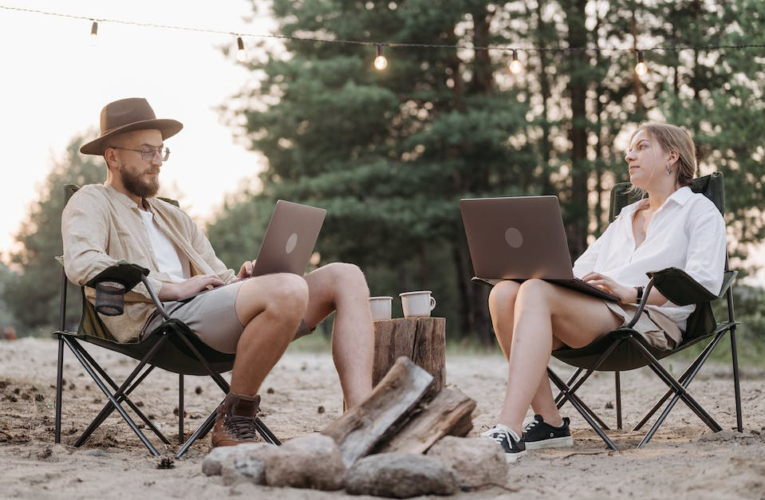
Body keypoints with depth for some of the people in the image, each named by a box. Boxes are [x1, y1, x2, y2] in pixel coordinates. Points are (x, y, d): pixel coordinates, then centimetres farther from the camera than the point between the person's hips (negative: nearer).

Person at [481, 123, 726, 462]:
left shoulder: (699, 210, 13)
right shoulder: (625, 218, 35)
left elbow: (704, 281, -5)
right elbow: (582, 268, 27)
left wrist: (631, 292, -17)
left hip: (649, 319, -7)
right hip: (596, 312, 7)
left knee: (536, 292, -33)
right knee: (504, 293, -23)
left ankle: (509, 431, -44)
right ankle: (548, 422, -21)